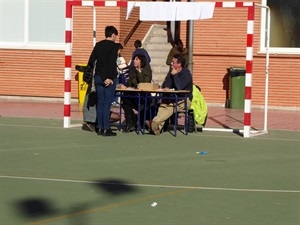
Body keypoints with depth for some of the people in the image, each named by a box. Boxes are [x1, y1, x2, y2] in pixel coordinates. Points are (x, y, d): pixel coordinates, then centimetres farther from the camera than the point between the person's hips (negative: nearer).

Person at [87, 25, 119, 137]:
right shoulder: (114, 46, -7)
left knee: (100, 102, 9)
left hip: (98, 77, 6)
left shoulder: (98, 45, 11)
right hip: (109, 78, -6)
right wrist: (109, 77, -20)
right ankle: (106, 129, -5)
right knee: (107, 103, -5)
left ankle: (100, 128, 11)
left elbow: (91, 61, 9)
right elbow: (112, 63, -18)